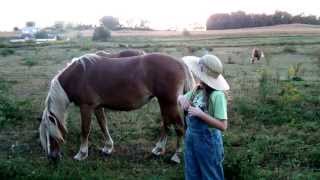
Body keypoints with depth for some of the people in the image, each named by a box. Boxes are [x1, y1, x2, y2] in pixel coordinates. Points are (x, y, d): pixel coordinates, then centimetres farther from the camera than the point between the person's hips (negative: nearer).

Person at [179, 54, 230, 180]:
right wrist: (181, 98, -10)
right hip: (191, 138, 7)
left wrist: (200, 114, -28)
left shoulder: (217, 95, -24)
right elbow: (179, 98, 13)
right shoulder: (197, 90, -4)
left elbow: (223, 126, -25)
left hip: (208, 141, -7)